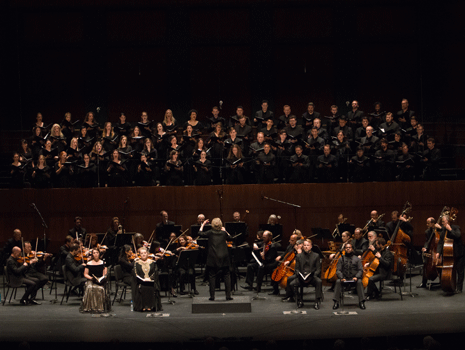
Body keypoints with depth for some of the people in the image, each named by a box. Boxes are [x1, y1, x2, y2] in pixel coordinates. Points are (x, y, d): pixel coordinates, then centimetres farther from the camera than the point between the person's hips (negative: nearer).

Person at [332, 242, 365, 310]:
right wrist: (341, 278, -14)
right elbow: (338, 270, 6)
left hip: (354, 278, -1)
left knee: (359, 282, -34)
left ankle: (361, 302, -31)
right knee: (338, 281, -31)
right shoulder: (341, 259, 16)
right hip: (344, 278, 1)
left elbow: (360, 270, 6)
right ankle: (336, 302, -32)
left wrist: (356, 277, -15)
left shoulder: (357, 259, 14)